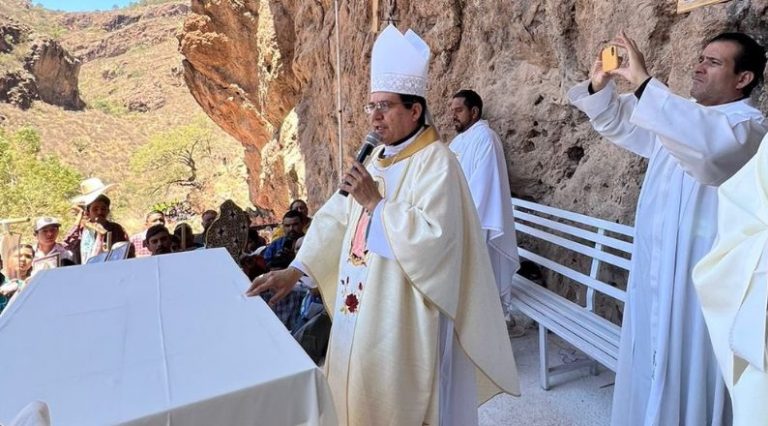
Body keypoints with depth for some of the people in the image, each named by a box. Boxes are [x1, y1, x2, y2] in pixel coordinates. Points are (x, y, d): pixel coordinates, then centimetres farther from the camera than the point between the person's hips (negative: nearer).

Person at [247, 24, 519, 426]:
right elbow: (335, 217, 7)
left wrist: (376, 203, -21)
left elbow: (433, 236, -27)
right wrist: (295, 269, 1)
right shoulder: (375, 159, 9)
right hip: (362, 307, 8)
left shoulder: (435, 162, -15)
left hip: (404, 314, -8)